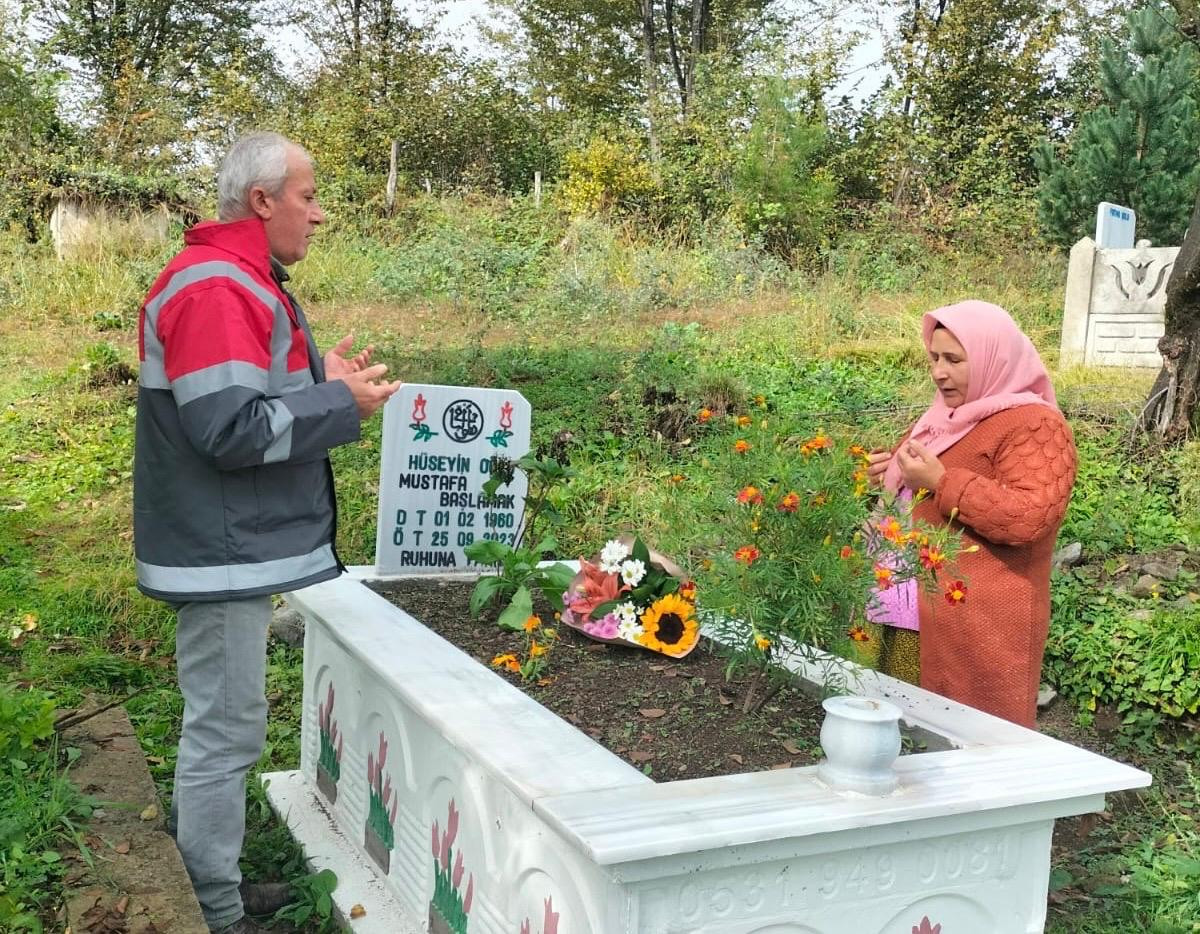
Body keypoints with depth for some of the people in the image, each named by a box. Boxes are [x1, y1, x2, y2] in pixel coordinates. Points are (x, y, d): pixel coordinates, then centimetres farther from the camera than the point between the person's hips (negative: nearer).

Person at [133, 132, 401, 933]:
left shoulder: (241, 281, 15)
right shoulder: (214, 291, -20)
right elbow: (228, 429, -26)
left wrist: (322, 381, 6)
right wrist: (342, 403, -18)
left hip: (238, 544, 11)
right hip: (222, 550, -11)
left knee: (224, 722, 18)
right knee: (226, 728, -1)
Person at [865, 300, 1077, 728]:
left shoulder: (1034, 425, -11)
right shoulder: (947, 417, 17)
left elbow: (1028, 518, -25)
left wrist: (940, 480, -23)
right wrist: (893, 473, 11)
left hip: (981, 624, -8)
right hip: (917, 608, 9)